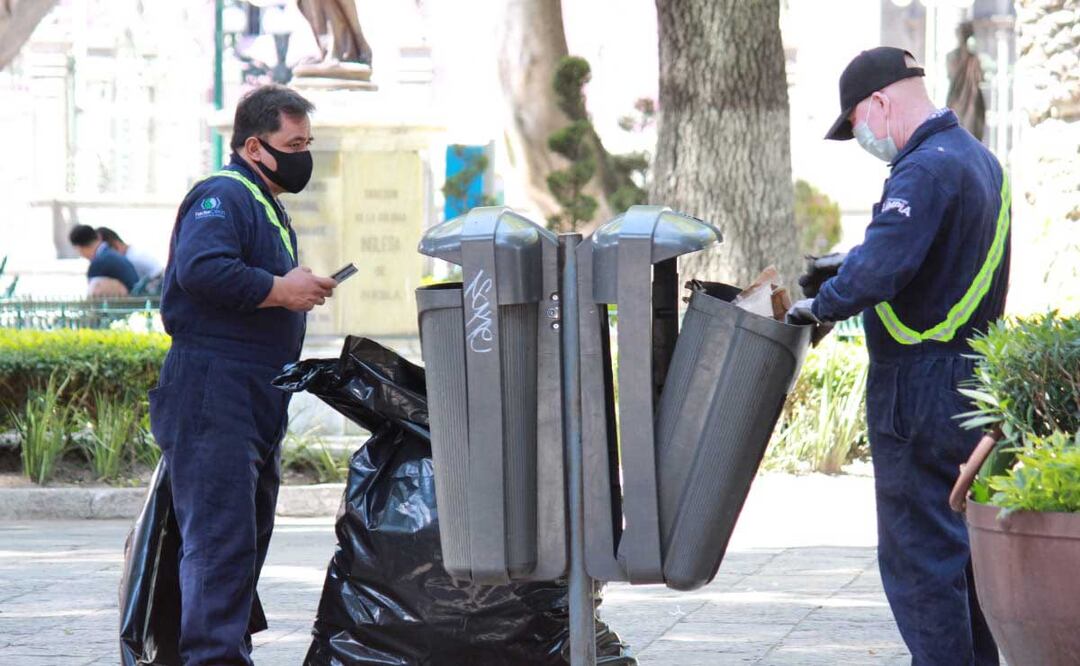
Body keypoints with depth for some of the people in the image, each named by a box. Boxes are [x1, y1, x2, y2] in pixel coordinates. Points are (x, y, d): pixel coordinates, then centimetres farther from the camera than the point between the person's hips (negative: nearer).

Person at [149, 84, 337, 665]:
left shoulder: (267, 208, 24)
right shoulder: (222, 197, -10)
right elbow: (201, 269, -27)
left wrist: (303, 291, 16)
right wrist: (280, 290, -20)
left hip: (257, 402, 11)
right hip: (213, 397, -11)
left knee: (250, 533, 15)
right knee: (220, 535, -14)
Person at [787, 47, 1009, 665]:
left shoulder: (927, 168, -19)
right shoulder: (980, 160, 14)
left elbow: (882, 269, -29)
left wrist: (823, 304, -13)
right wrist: (849, 263, 19)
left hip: (920, 390, -10)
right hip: (974, 383, 10)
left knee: (917, 555, -4)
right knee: (961, 545, 17)